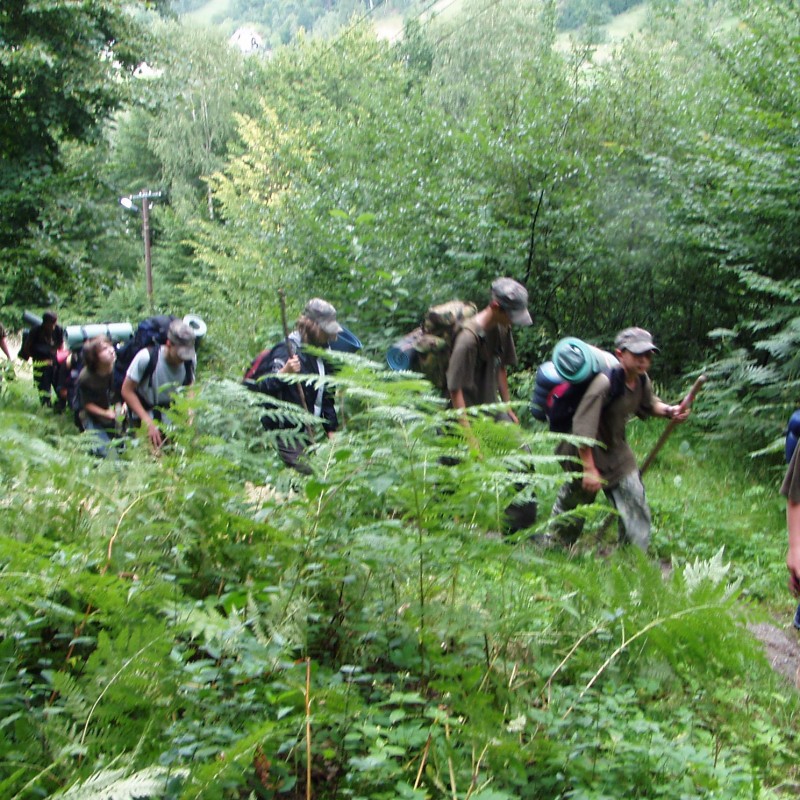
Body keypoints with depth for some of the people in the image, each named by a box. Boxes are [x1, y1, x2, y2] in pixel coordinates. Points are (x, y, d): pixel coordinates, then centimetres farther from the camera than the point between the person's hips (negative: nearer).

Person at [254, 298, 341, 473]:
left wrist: (331, 431, 16)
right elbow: (264, 387, -26)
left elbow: (325, 396, 20)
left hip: (305, 431, 8)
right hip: (284, 431, -8)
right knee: (303, 474, -15)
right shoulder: (287, 351, -15)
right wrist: (284, 373, -44)